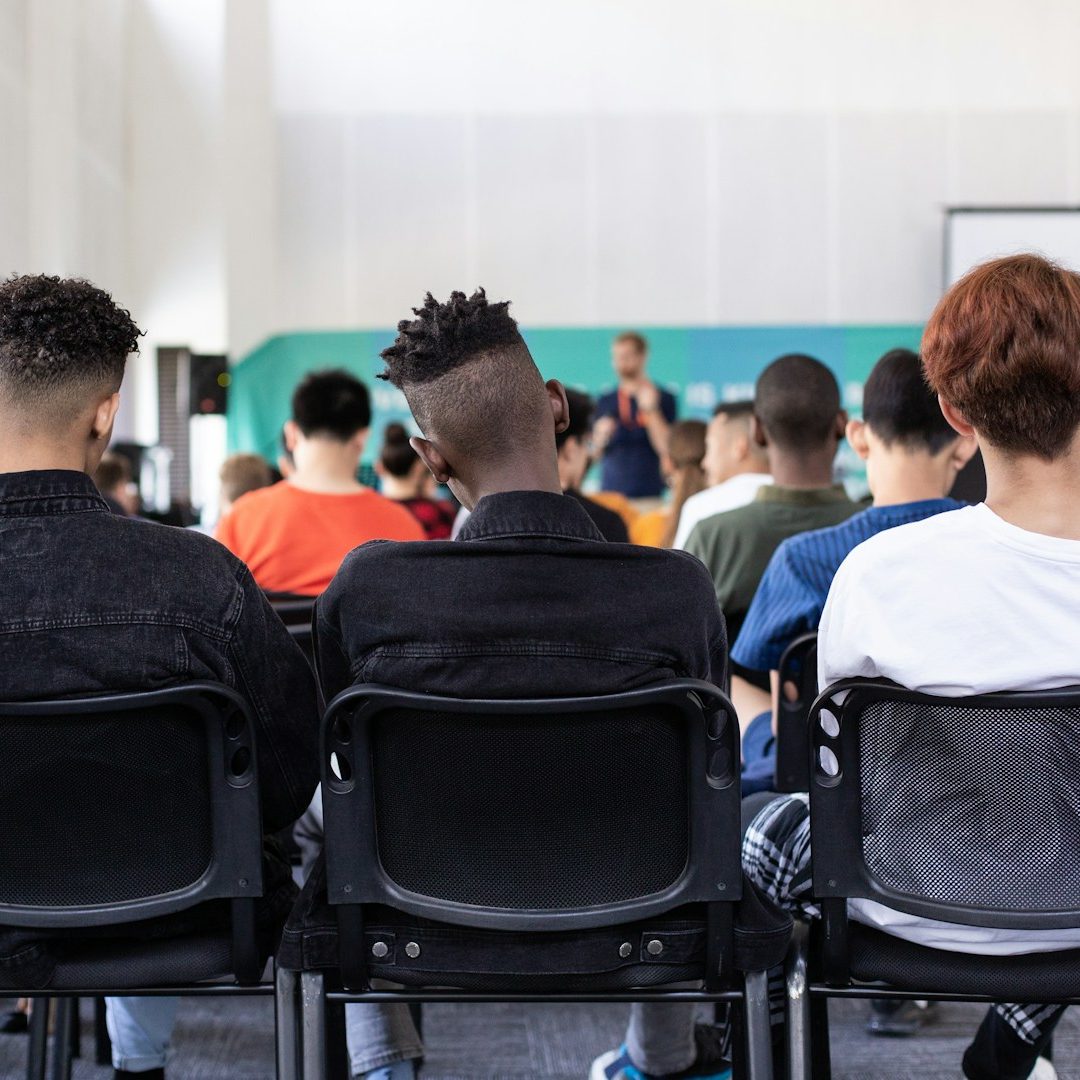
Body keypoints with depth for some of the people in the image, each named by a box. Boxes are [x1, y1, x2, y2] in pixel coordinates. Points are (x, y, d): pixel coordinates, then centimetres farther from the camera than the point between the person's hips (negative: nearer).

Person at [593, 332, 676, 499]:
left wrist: (651, 410, -14)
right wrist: (601, 436, -6)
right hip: (610, 490, 3)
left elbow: (666, 448, -7)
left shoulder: (663, 398, 2)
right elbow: (593, 452, 14)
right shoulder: (605, 402, 11)